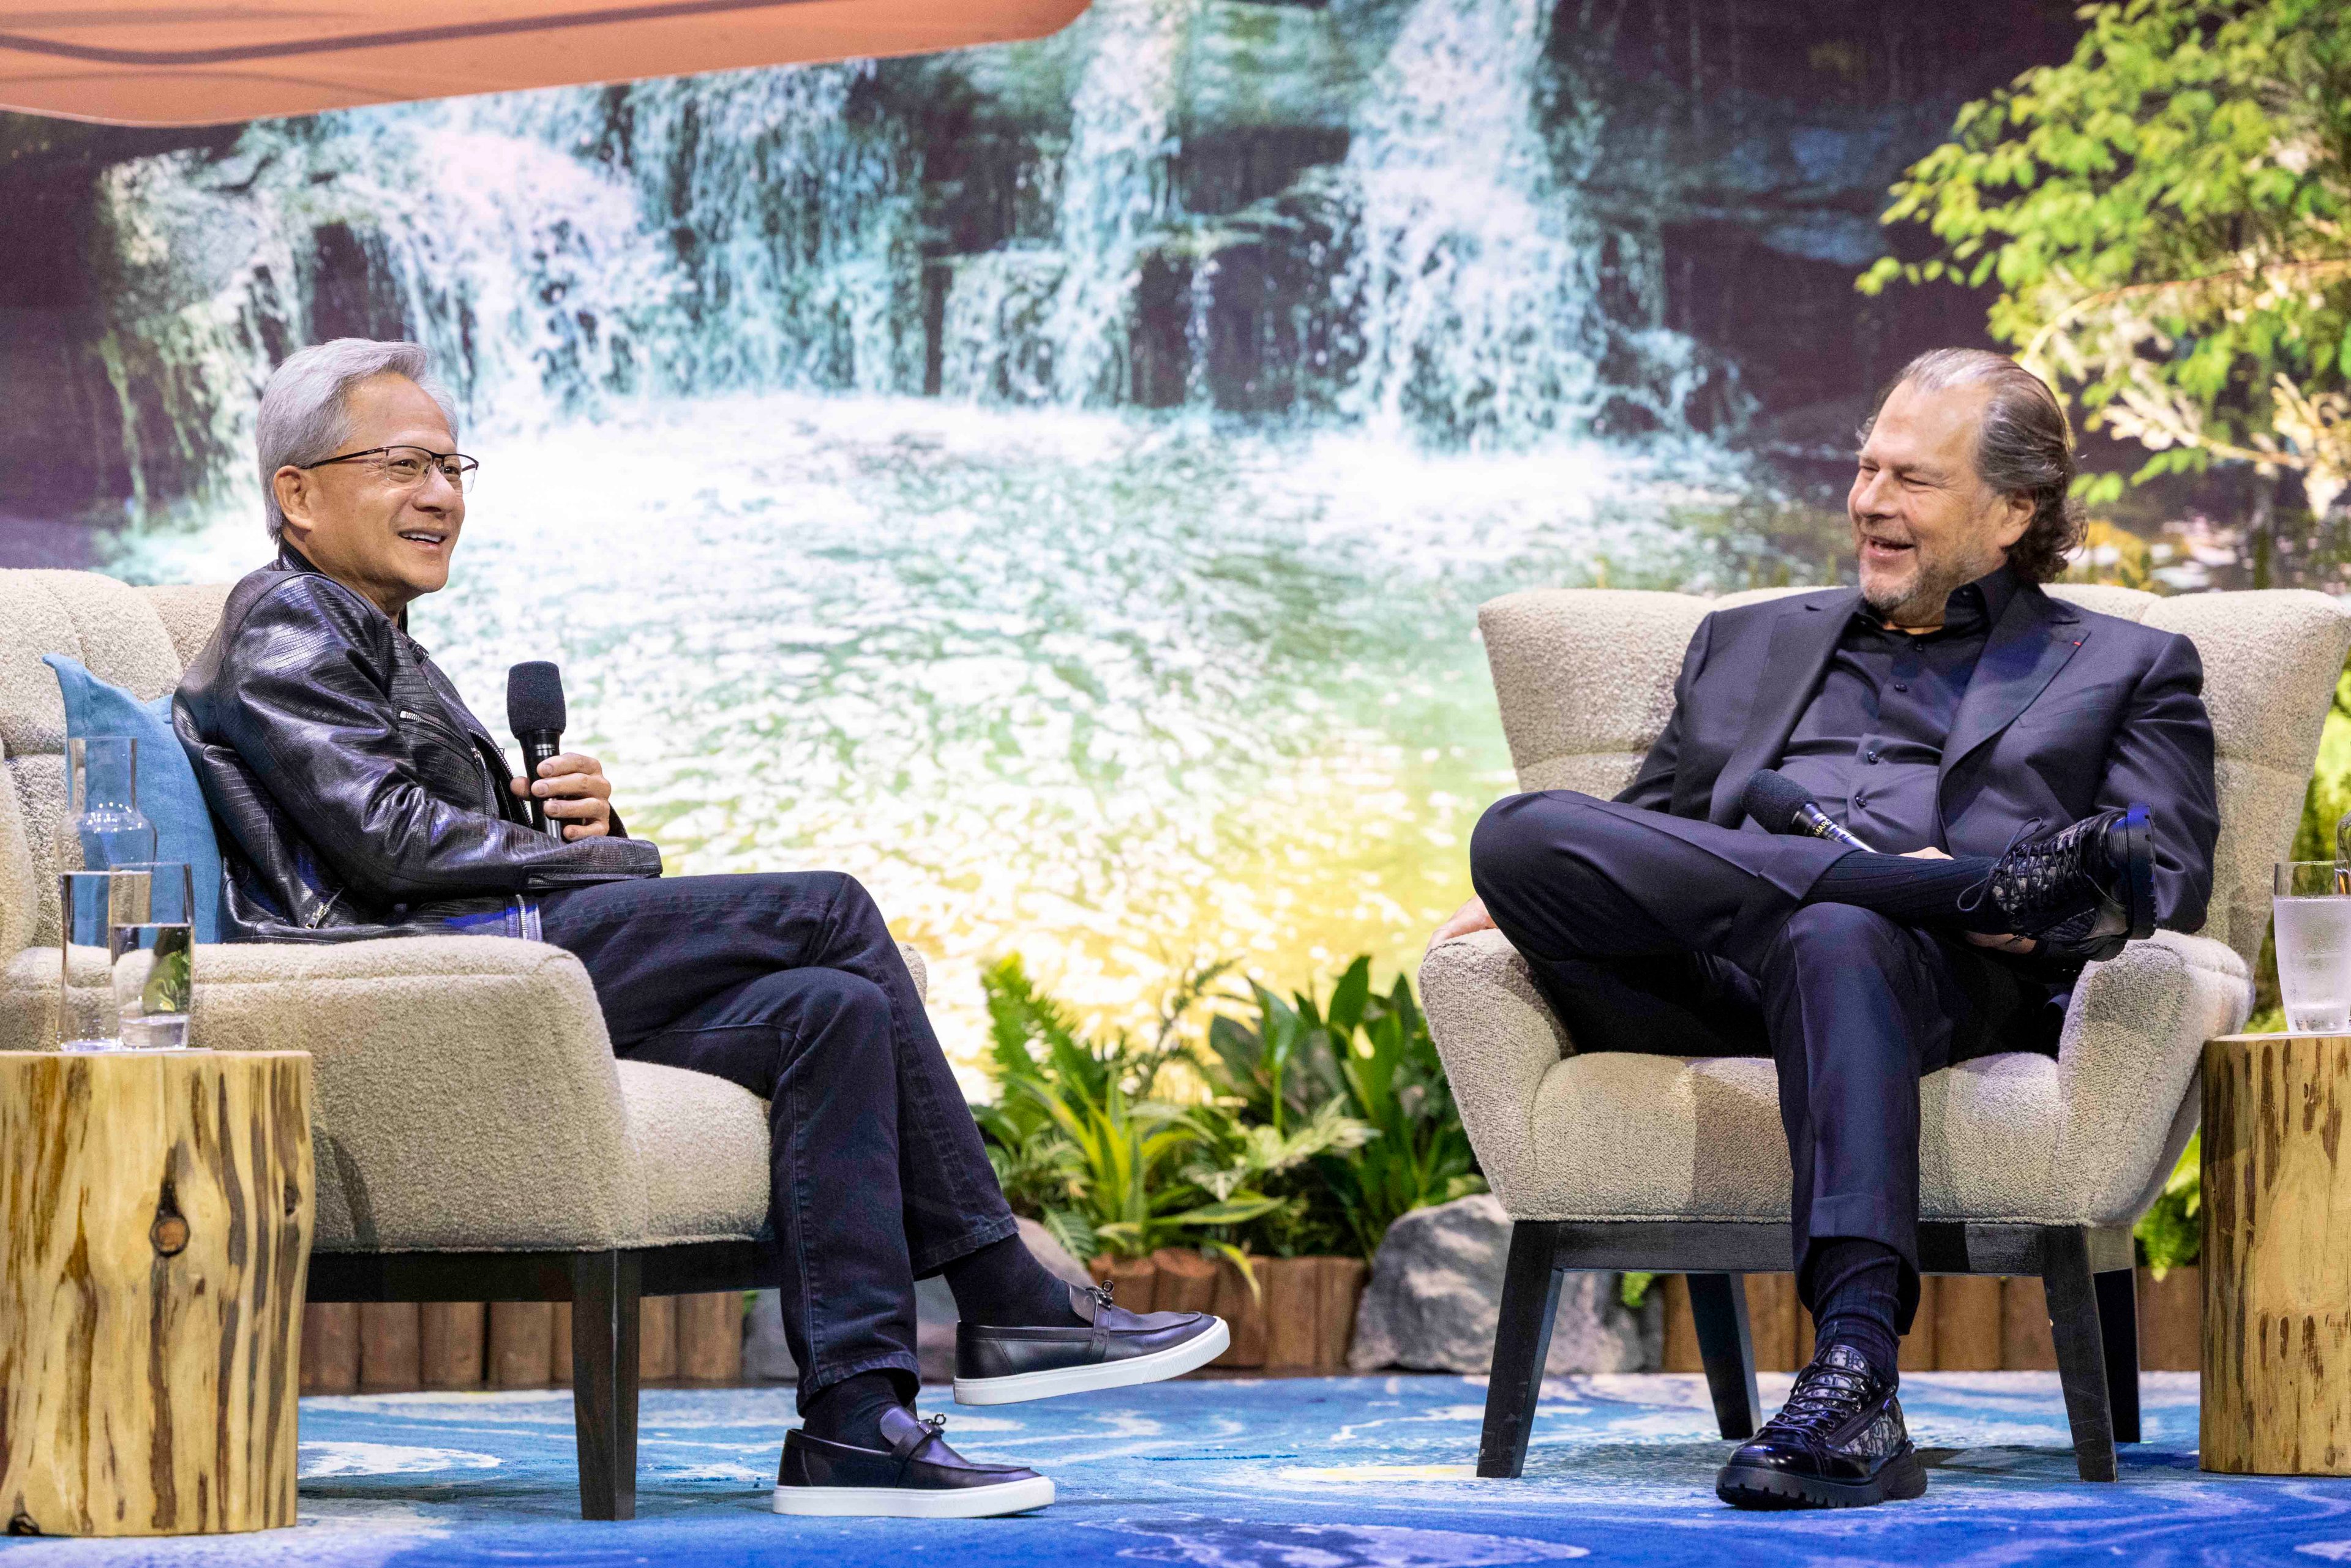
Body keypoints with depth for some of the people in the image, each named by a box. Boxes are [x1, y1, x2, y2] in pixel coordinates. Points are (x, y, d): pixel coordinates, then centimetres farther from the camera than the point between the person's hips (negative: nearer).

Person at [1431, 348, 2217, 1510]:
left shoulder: (2125, 669, 24)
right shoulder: (1748, 645, 36)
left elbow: (2170, 881, 10)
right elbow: (1647, 834, 31)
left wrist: (2045, 915, -12)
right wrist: (1535, 893, 6)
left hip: (1948, 979, -3)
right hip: (1709, 984, 4)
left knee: (1837, 941, -41)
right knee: (1520, 834, -27)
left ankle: (1856, 1379, -57)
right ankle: (1998, 883, -30)